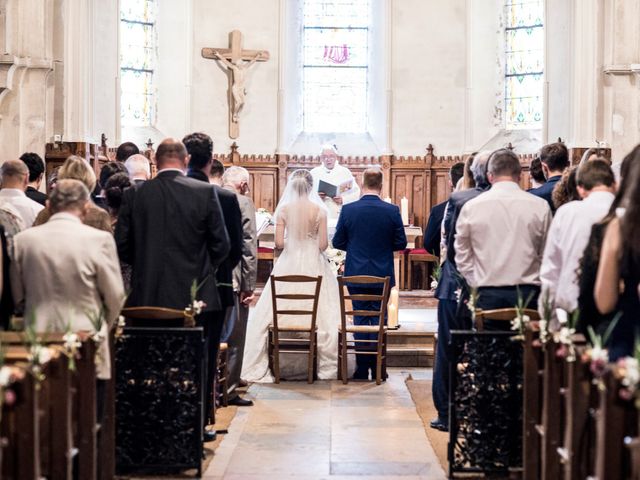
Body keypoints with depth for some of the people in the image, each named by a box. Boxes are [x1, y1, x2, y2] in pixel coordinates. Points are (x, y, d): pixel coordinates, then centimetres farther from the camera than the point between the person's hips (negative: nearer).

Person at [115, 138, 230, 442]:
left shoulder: (136, 195, -2)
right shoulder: (205, 192, -7)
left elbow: (122, 245, 0)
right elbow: (221, 245, -3)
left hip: (148, 295, 2)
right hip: (195, 294, -1)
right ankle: (195, 425, 17)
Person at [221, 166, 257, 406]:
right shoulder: (243, 203, -9)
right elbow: (249, 247, -13)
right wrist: (249, 286, -11)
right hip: (232, 280, -6)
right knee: (232, 338, 3)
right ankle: (228, 390, 8)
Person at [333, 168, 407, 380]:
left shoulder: (348, 210, -8)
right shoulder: (392, 211, -8)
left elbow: (337, 242, -1)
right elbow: (401, 243, -2)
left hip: (356, 274, 0)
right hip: (382, 275, 0)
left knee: (360, 318, 9)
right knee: (379, 319, 9)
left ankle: (362, 369, 11)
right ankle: (377, 368, 11)